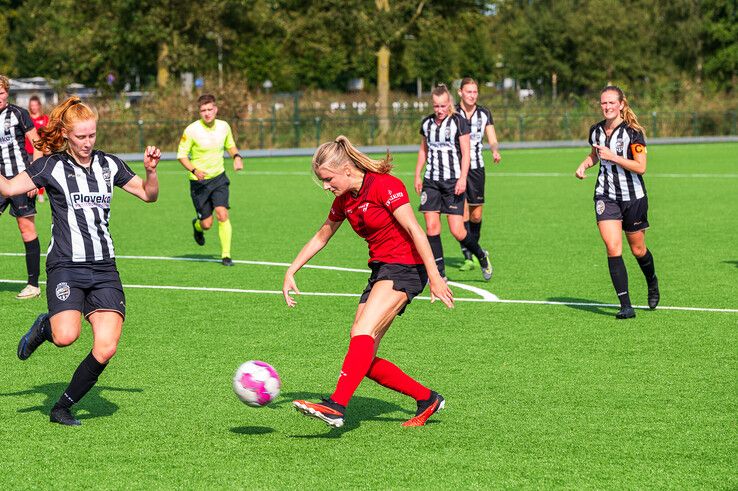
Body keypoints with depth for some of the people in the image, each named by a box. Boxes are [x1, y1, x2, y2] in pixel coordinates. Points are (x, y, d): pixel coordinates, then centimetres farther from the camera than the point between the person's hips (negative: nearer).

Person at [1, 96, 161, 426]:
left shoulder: (109, 164, 12)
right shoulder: (51, 166, 1)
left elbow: (148, 195, 21)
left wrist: (151, 172, 3)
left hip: (104, 268, 4)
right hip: (65, 265, -4)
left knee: (106, 348, -11)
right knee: (66, 336, -27)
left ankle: (62, 408, 9)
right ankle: (44, 327, 12)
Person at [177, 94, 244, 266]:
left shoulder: (224, 126, -2)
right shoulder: (192, 130, -15)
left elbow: (230, 145, 17)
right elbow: (181, 155, -8)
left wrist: (237, 157, -4)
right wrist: (194, 170, -24)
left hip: (219, 178, 2)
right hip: (199, 181, -2)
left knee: (222, 214, -15)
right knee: (207, 224, 1)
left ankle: (226, 255, -5)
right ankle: (197, 226, 40)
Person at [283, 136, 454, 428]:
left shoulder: (384, 185, -13)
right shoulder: (345, 200, 11)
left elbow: (415, 230, -18)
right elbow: (321, 237, 25)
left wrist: (434, 278, -23)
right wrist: (291, 272, 20)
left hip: (406, 268, -8)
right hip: (380, 270, 9)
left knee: (363, 332, -27)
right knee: (365, 362, 0)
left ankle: (336, 406, -38)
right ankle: (427, 399, 15)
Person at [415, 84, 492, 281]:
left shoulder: (459, 122, -4)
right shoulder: (427, 123, 9)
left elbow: (465, 153, -6)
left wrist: (462, 179, -15)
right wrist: (417, 175, 16)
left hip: (453, 181, -4)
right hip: (431, 181, 4)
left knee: (457, 231, -8)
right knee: (431, 226, -6)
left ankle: (481, 256, 20)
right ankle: (439, 273, 1)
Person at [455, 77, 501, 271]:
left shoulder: (484, 113, 7)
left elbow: (492, 140, 3)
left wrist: (495, 151, -18)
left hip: (476, 168, 3)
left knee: (476, 215, 5)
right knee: (463, 211, -13)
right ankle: (468, 257, -10)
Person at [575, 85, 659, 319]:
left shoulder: (632, 131, -13)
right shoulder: (596, 131, 4)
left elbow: (640, 167, -17)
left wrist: (613, 157, -23)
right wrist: (584, 165, 5)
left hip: (633, 197, -3)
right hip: (606, 196, 3)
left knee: (638, 250, 11)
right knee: (613, 248, -14)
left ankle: (652, 284, 44)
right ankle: (626, 306, -14)